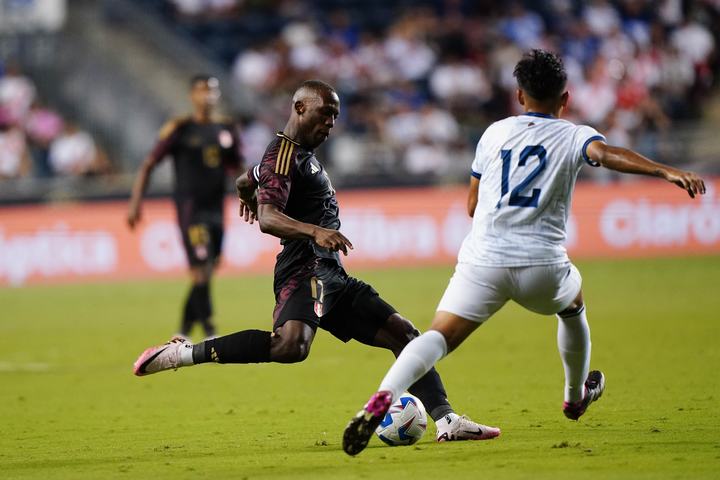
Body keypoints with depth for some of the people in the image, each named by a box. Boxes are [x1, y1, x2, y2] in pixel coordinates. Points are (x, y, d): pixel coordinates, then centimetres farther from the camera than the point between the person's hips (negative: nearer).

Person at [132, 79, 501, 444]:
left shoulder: (303, 154, 23)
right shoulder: (284, 153, -9)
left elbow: (245, 182, 41)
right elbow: (267, 219, -24)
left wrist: (248, 195, 64)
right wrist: (314, 231, -39)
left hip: (332, 277, 11)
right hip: (305, 272, -11)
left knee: (403, 334, 8)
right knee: (291, 346, -36)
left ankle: (446, 421, 9)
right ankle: (183, 354, -26)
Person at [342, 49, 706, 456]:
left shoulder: (495, 133, 16)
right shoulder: (574, 136, 6)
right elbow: (607, 154, -18)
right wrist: (665, 171, -30)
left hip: (483, 259, 1)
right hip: (542, 266, -1)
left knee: (440, 336, -10)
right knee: (573, 306, 32)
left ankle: (384, 397, -36)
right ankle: (577, 395, 51)